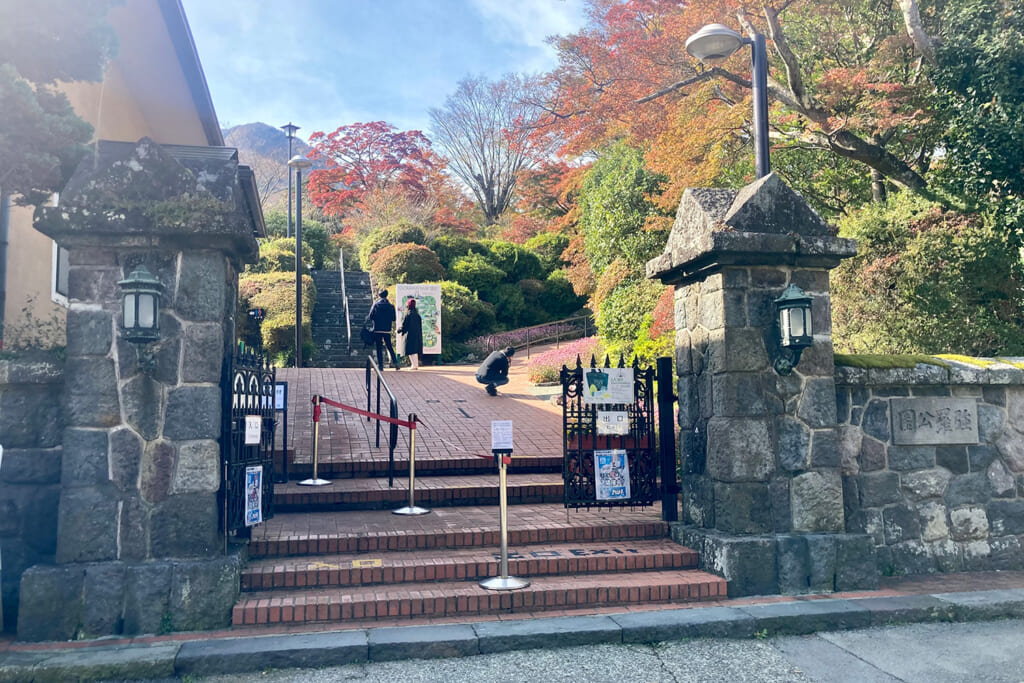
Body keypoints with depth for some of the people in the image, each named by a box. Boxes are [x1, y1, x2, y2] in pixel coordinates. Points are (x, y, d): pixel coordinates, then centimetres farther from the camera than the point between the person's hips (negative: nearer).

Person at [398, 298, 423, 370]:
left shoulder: (408, 314, -12)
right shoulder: (417, 314, 7)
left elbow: (404, 325, -9)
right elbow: (419, 325, 11)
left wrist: (399, 330, 8)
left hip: (410, 334, -7)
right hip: (417, 335, 7)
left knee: (411, 351, -3)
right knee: (415, 351, 14)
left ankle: (414, 365, -6)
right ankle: (416, 365, 16)